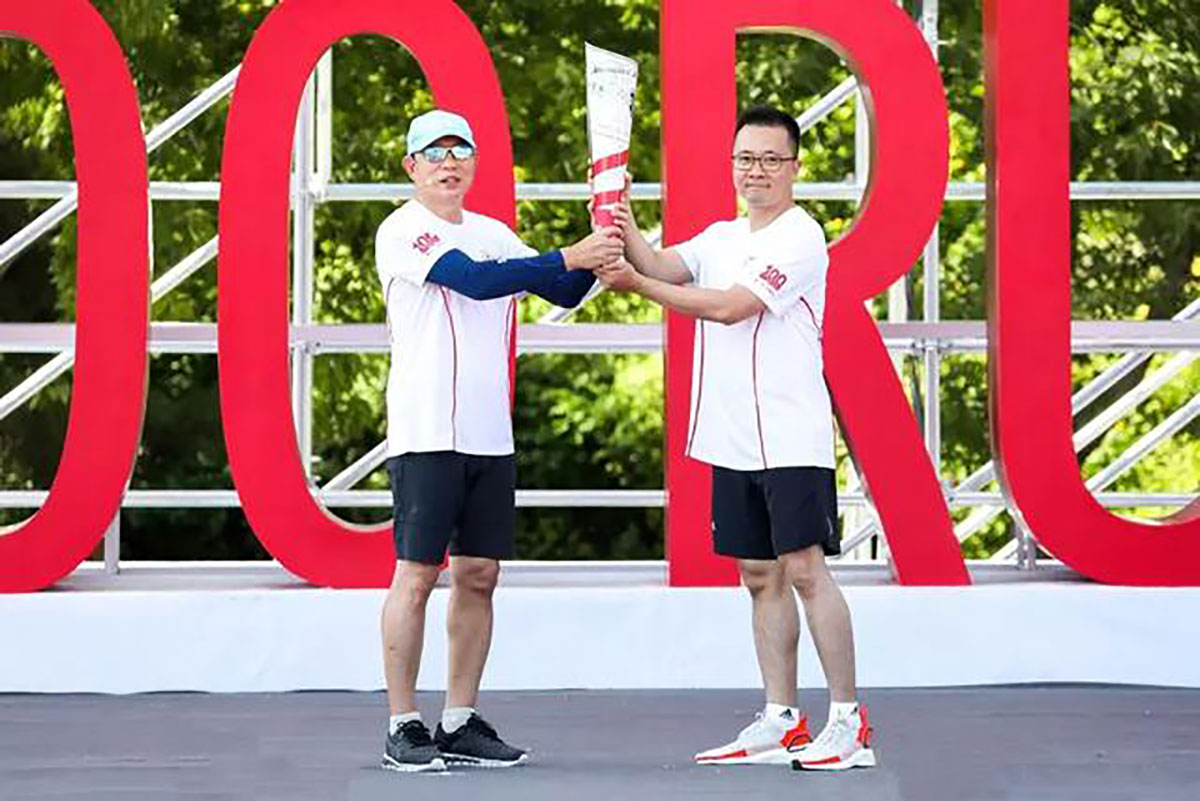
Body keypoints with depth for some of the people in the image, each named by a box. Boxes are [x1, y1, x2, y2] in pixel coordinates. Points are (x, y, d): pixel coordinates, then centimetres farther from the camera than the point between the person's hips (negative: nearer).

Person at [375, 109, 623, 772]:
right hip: (426, 435, -7)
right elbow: (475, 281, -19)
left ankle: (460, 723, 14)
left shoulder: (492, 234, 16)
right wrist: (568, 257, -20)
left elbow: (564, 293, 16)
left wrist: (597, 254, -4)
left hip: (490, 436, 7)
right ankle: (403, 728, -1)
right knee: (417, 574, -5)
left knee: (478, 576, 7)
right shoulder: (403, 232, -6)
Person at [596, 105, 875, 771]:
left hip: (790, 438, -8)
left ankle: (849, 722, -10)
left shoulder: (800, 239, -8)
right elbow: (663, 267, 2)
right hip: (732, 441, 8)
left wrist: (634, 284, -13)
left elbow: (728, 306, -16)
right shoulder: (721, 238, 18)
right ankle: (781, 723, 14)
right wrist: (625, 229, -18)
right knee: (760, 577, 9)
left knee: (804, 569, -12)